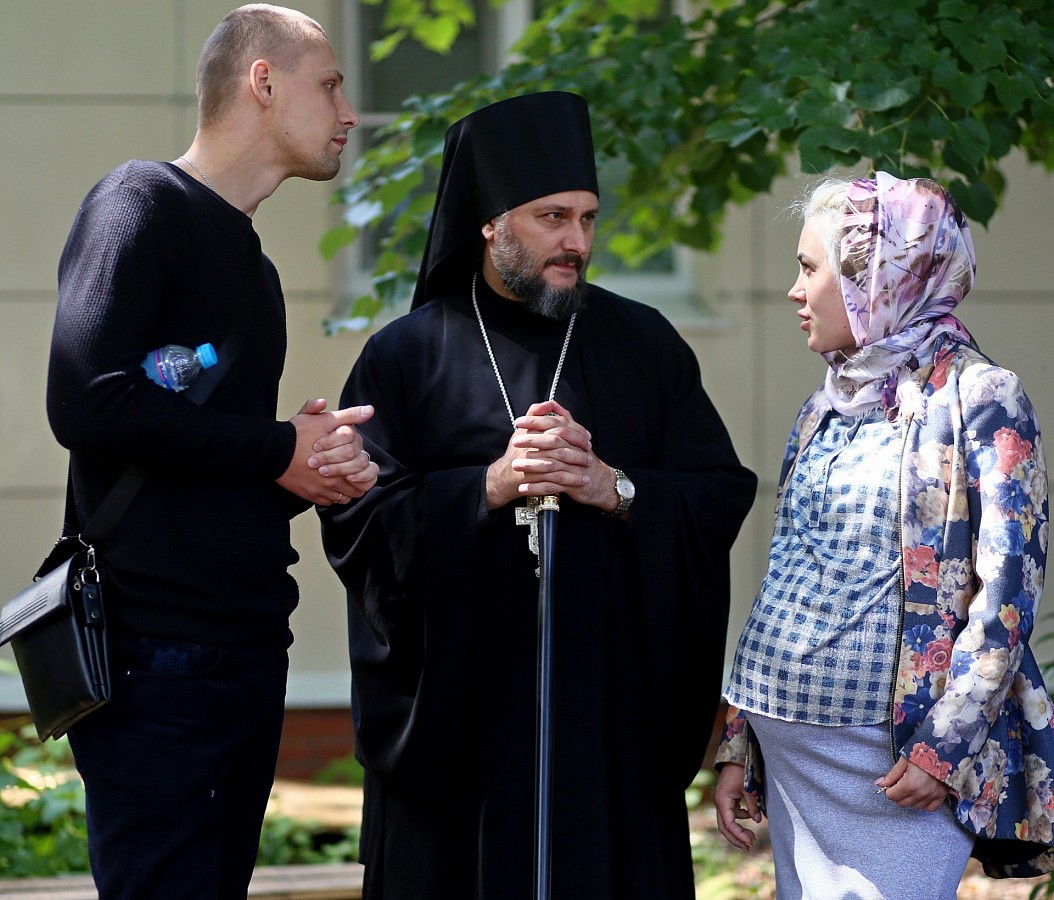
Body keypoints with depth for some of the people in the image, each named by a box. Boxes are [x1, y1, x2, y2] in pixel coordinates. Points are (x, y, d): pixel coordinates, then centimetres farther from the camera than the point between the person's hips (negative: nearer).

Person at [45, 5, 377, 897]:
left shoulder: (250, 261, 21)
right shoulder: (142, 204, -6)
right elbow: (86, 401, -21)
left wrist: (325, 470, 2)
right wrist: (280, 449, -11)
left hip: (251, 652, 9)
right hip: (158, 657, -9)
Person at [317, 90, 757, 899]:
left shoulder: (646, 346, 11)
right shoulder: (408, 355, 5)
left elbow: (723, 497, 4)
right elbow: (356, 521, -5)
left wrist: (615, 490, -12)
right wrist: (490, 486, -16)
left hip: (614, 710, 2)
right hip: (458, 705, -1)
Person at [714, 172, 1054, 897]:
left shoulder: (979, 397, -7)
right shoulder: (822, 413, 14)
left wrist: (943, 746, -19)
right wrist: (739, 744, 13)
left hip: (895, 757, -7)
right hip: (788, 746, 7)